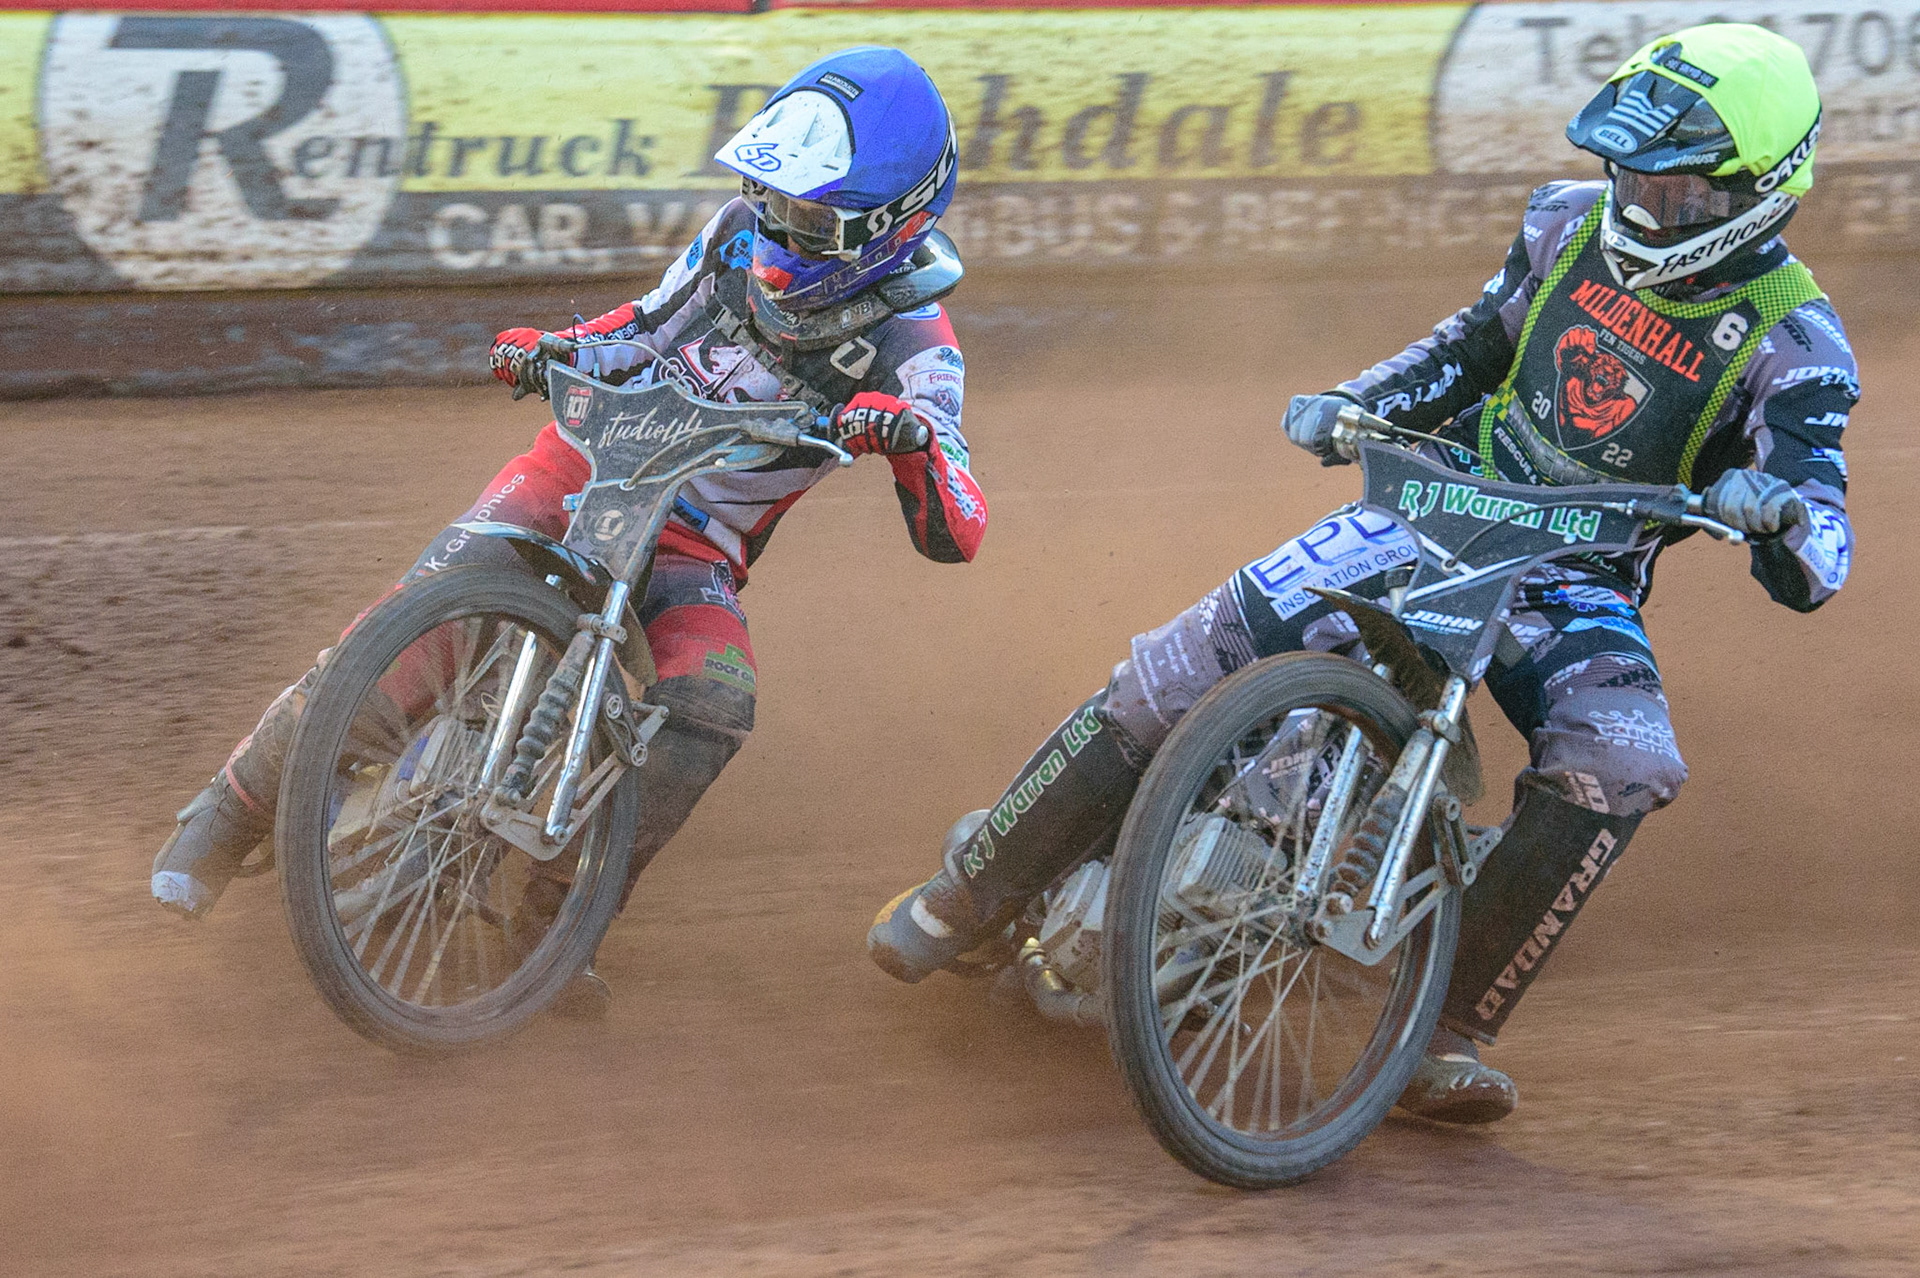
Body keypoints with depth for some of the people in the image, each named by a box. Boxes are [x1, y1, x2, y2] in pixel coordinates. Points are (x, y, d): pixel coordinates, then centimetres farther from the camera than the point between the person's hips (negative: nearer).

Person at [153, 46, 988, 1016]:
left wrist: (912, 436, -41)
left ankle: (560, 924, -21)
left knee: (713, 704, -32)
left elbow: (953, 537, -21)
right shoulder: (745, 232, -2)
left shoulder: (911, 344, -13)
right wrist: (548, 352, -4)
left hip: (694, 547, -2)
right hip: (589, 457, 2)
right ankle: (226, 817, -9)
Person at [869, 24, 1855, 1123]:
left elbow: (1811, 574, -17)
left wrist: (1785, 511, -41)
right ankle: (975, 891, 1)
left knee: (1621, 766, -34)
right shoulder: (1573, 225, 1)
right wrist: (1350, 403, 4)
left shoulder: (1791, 341, -12)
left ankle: (1451, 1036, -27)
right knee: (1185, 666, -14)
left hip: (1581, 577, -2)